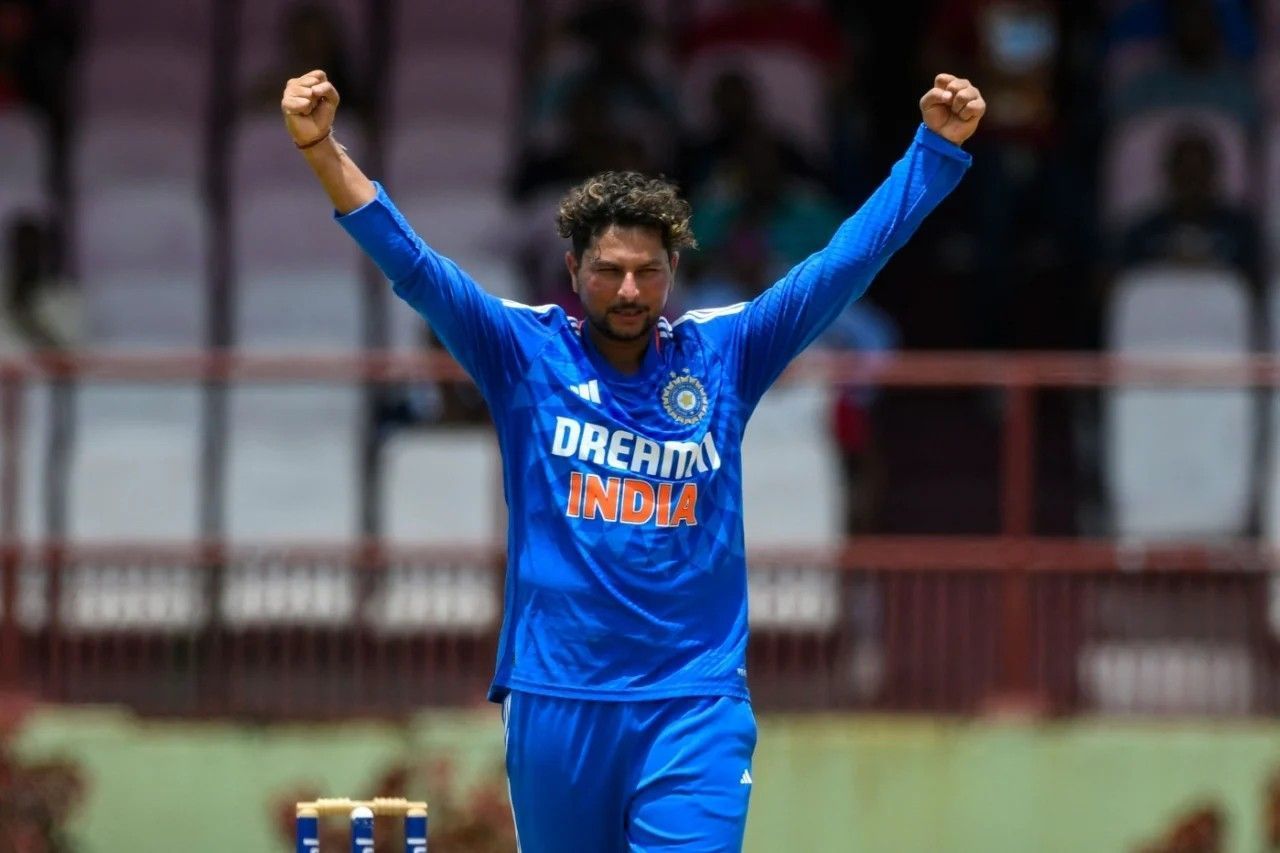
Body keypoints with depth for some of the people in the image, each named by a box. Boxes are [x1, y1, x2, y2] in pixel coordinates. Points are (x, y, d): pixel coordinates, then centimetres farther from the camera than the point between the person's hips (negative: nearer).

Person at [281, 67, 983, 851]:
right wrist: (321, 149, -19)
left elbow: (849, 262, 4)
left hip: (695, 702, 0)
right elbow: (413, 266, -7)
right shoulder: (526, 355, 3)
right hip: (555, 699, 0)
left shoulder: (724, 355, 6)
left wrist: (937, 145, -4)